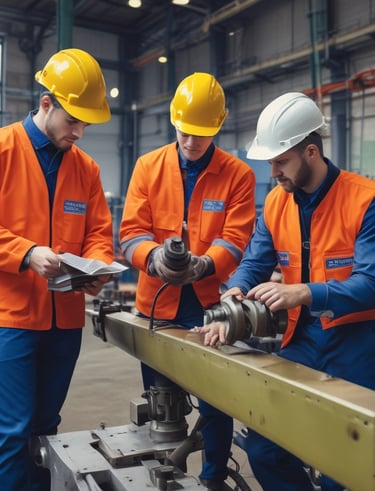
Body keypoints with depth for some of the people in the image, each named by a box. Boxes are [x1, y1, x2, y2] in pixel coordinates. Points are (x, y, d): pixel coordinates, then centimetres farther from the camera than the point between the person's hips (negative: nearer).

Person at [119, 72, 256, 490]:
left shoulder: (238, 174, -2)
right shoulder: (148, 166, 3)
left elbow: (235, 239, -10)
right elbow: (131, 231, -4)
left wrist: (204, 265, -30)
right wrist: (154, 256, -25)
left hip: (210, 304, -1)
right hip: (156, 303, 2)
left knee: (215, 403, 8)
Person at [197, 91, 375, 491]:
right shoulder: (276, 202, 3)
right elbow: (253, 263, 2)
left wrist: (302, 293, -37)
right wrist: (232, 300, -20)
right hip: (300, 338, 5)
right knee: (264, 449, 9)